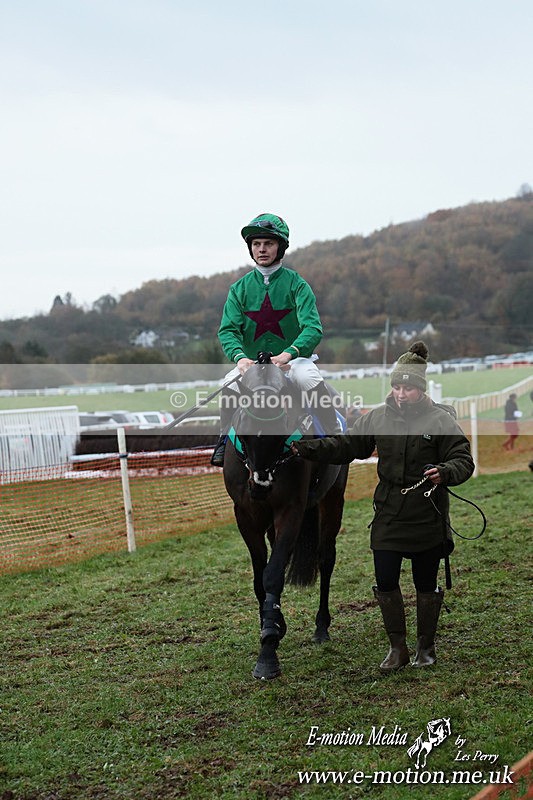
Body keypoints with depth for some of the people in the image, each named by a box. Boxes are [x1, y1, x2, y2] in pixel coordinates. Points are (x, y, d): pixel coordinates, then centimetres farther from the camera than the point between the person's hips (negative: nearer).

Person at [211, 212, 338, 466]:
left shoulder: (296, 284, -4)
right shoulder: (240, 288, 5)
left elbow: (313, 328, -16)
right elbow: (228, 329, -5)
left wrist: (288, 354, -34)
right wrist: (239, 357, -27)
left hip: (294, 358, -2)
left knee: (312, 380, -32)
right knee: (229, 384, -25)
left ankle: (332, 436, -15)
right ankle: (225, 438, -2)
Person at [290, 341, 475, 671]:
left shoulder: (441, 420, -8)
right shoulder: (378, 418, 2)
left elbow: (464, 460, -11)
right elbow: (345, 445, 8)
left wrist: (444, 472, -33)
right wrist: (305, 447, -5)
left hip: (428, 519, -3)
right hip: (388, 518, 3)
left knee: (426, 585, 10)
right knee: (385, 583, 1)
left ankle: (426, 647, 29)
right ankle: (398, 647, 20)